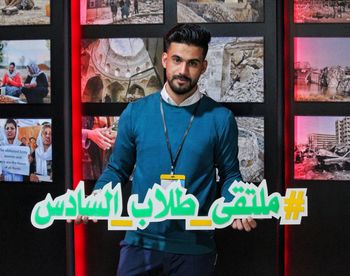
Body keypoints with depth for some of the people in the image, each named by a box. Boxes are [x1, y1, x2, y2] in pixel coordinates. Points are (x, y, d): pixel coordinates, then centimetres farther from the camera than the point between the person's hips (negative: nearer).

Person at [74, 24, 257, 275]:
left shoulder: (220, 119, -3)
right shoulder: (135, 113, 1)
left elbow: (230, 174, 7)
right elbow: (118, 169, 9)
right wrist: (98, 196, -9)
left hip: (194, 245, -1)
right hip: (141, 242, 1)